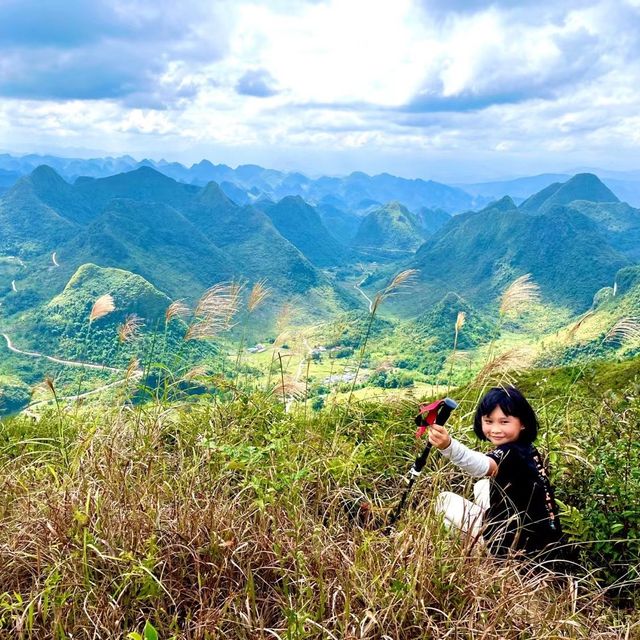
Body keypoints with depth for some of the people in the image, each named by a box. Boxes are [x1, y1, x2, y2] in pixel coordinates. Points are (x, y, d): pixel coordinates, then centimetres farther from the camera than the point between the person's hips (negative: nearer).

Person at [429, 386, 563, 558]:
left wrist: (448, 446, -67)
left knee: (445, 500, -1)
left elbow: (482, 466, -50)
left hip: (521, 544, -9)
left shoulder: (510, 454, -26)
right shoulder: (526, 449, 2)